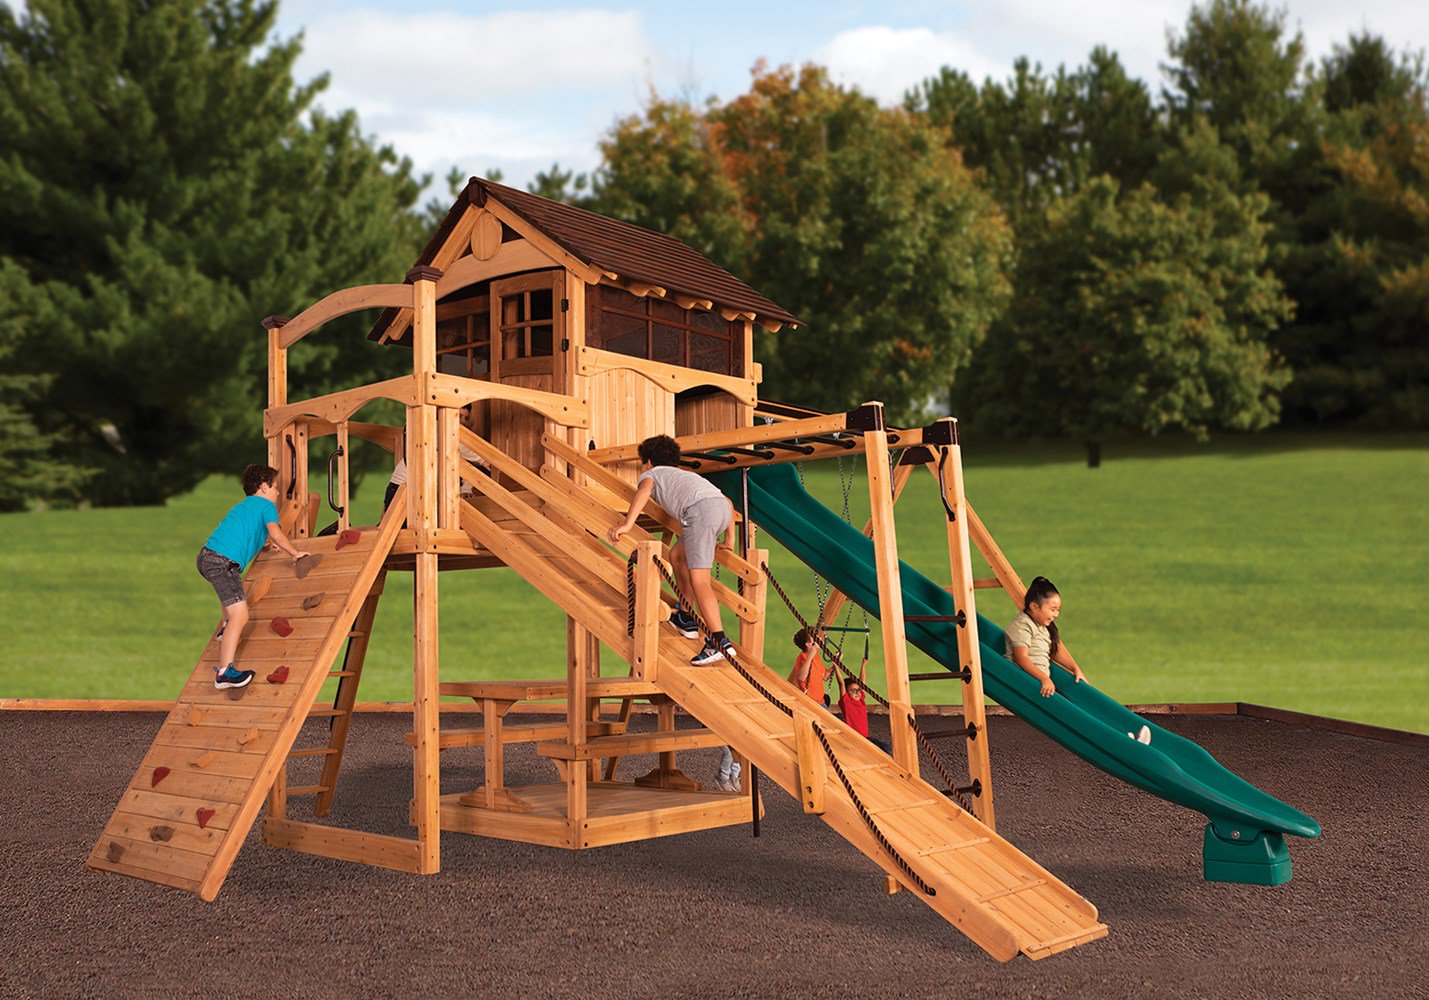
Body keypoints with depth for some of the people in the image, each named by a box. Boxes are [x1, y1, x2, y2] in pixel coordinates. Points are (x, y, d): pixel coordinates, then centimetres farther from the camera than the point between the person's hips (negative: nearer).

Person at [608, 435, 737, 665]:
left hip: (700, 510, -7)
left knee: (698, 579, -12)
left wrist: (627, 524, -14)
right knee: (677, 556, 25)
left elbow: (645, 489, -2)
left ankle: (718, 641, -24)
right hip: (723, 507, 7)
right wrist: (729, 540, 40)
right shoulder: (685, 474, 43)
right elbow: (729, 502, 38)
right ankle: (686, 619, 28)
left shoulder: (650, 473, 26)